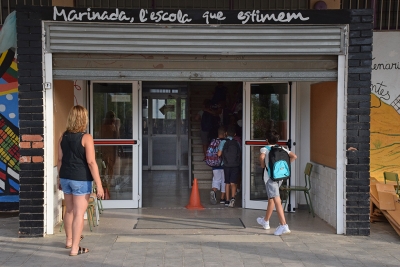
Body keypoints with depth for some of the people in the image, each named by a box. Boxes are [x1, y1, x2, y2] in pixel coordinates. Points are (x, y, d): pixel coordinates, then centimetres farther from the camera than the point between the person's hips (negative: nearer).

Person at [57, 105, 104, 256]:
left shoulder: (63, 137, 5)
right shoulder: (86, 138, -13)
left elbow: (60, 160, 10)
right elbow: (91, 162, -17)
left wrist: (59, 177, 23)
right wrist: (99, 184, -14)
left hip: (66, 177, 7)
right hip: (81, 179, -6)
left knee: (69, 210, 21)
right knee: (79, 213, 0)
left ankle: (69, 240, 37)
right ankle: (75, 248, 3)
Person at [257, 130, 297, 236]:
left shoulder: (265, 149, 0)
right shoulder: (282, 149, 13)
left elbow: (261, 157, -22)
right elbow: (294, 156, 2)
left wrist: (263, 166, -4)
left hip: (270, 176, -6)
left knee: (277, 201, -13)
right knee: (271, 198, 22)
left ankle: (283, 225, -24)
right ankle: (265, 221, 39)